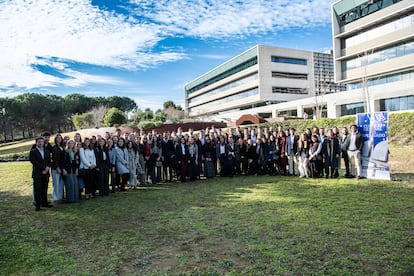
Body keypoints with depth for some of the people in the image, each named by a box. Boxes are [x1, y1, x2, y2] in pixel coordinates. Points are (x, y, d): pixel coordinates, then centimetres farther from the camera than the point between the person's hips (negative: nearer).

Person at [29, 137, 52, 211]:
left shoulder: (47, 151, 15)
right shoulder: (33, 151, -1)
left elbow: (49, 161, 12)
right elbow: (34, 162, -12)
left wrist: (47, 168, -7)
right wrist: (44, 168, -14)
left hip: (45, 173, 5)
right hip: (37, 173, -5)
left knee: (44, 189, 9)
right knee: (37, 189, -3)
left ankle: (44, 203, 17)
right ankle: (37, 205, 1)